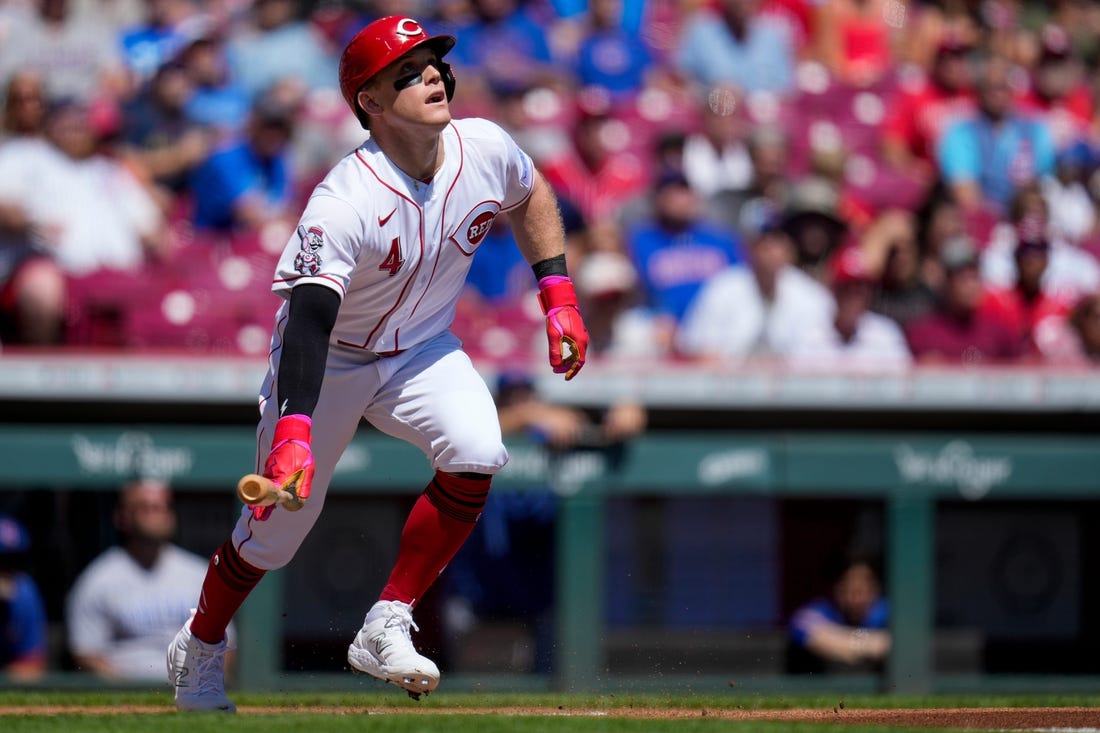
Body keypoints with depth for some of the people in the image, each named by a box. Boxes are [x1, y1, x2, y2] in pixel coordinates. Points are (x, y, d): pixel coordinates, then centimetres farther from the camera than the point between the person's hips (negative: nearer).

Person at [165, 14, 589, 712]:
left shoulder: (485, 149, -15)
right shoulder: (345, 202, -33)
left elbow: (531, 195, 11)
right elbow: (309, 317, -42)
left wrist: (557, 292, 5)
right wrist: (294, 430, -54)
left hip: (423, 350, 4)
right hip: (329, 363, -4)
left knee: (477, 451, -26)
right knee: (277, 529, 6)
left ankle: (387, 629, -13)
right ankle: (200, 647, 37)